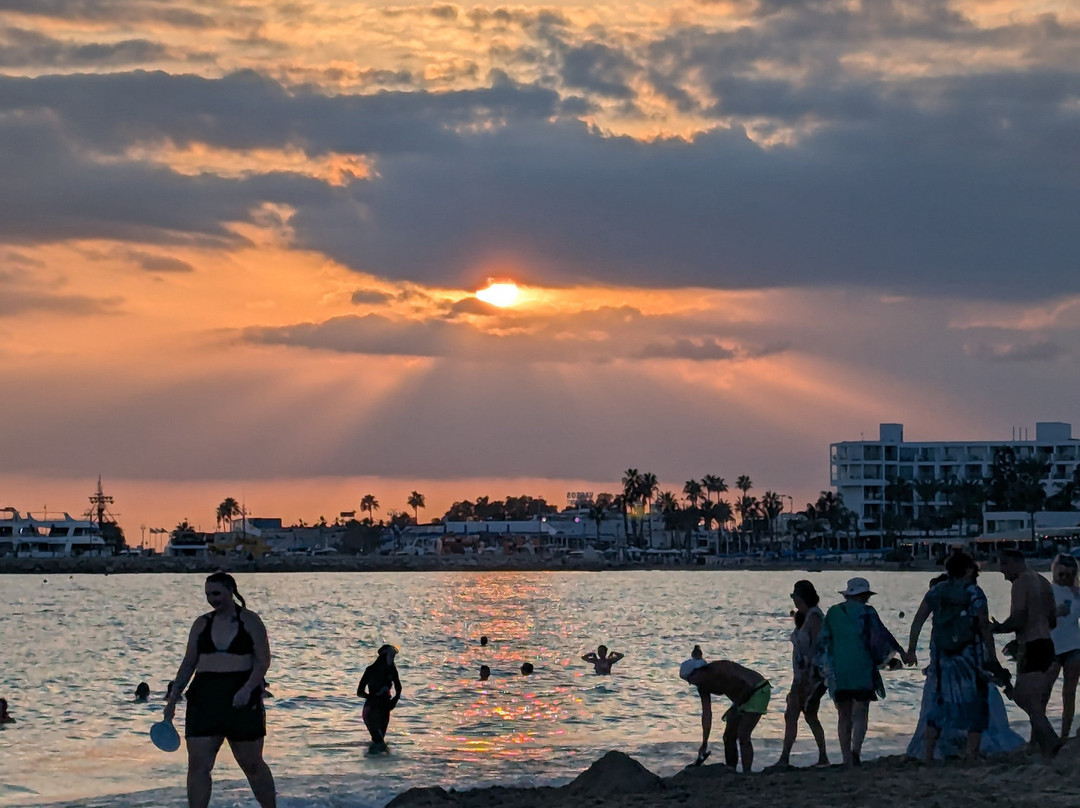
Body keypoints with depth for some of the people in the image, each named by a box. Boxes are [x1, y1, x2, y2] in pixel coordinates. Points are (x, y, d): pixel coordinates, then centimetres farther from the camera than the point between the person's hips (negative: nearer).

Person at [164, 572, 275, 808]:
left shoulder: (249, 621, 0)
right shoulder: (202, 624, 11)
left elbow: (263, 660, -6)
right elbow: (188, 664, 14)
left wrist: (247, 689, -20)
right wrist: (173, 698, 6)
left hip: (241, 698, -3)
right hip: (205, 698, 3)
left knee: (252, 764, 5)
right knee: (198, 765, -3)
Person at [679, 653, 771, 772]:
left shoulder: (720, 669, -28)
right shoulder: (703, 686, -2)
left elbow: (746, 685, -28)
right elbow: (706, 714, 1)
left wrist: (732, 710, -16)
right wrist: (704, 743, 0)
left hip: (759, 691, -9)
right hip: (742, 698, 9)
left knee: (742, 736, -17)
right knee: (728, 736, 5)